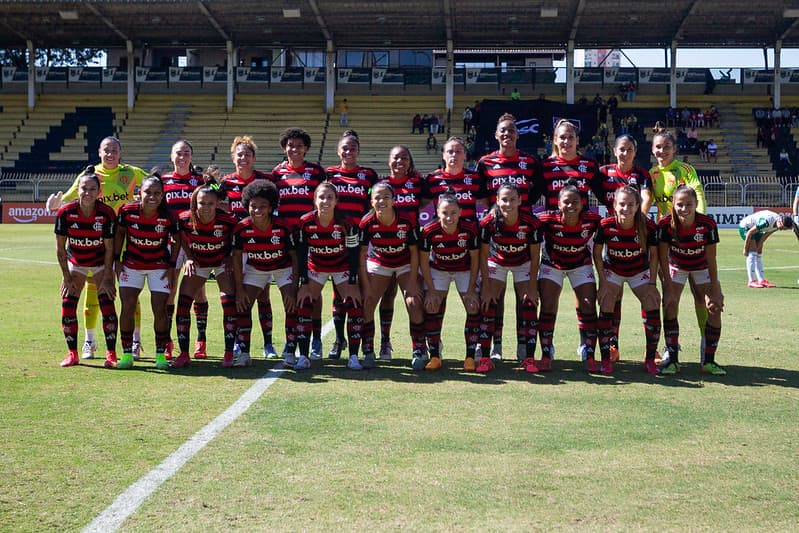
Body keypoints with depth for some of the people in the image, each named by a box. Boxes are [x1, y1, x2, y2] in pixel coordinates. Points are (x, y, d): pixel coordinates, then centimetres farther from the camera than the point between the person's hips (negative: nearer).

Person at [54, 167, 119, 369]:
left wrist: (107, 278, -14)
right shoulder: (65, 212, -21)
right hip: (75, 263, 2)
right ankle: (72, 354, 10)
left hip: (101, 263, -1)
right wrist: (66, 277, -12)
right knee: (68, 306, -4)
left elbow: (109, 248, -15)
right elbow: (60, 248, -12)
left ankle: (111, 354, 0)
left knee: (107, 305, -10)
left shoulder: (107, 213, -23)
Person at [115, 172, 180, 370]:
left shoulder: (168, 216, -18)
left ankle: (161, 354, 9)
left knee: (160, 310, -6)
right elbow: (120, 233, 2)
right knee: (127, 308, -6)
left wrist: (172, 266, -5)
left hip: (159, 266, -1)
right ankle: (127, 354, 6)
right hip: (131, 265, 1)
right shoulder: (127, 211, -16)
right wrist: (117, 259, 0)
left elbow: (177, 240, -2)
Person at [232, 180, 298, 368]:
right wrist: (239, 288, -11)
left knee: (291, 307, -13)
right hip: (255, 269, 2)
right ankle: (244, 354, 2)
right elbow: (237, 258, -10)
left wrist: (294, 288, -21)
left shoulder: (282, 229, -27)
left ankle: (290, 354, -4)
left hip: (282, 268, -2)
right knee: (243, 305, -7)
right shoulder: (241, 229, -23)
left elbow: (294, 256, -17)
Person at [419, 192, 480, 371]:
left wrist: (471, 289, -13)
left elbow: (475, 259, -13)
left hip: (465, 271, 0)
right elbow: (424, 261, -13)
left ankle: (470, 357, -1)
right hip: (438, 270, 0)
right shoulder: (429, 231, -27)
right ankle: (434, 357, 2)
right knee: (431, 308, -11)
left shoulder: (470, 229, -27)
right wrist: (431, 290, -13)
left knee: (474, 308, -11)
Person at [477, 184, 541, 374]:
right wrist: (486, 287, -15)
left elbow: (535, 257, -15)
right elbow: (484, 256, -16)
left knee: (529, 305, -8)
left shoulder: (531, 223, -28)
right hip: (496, 263, 0)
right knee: (487, 305, -10)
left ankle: (528, 357, 1)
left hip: (523, 264, 0)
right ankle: (484, 357, -5)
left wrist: (532, 286, -13)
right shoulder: (488, 223, -28)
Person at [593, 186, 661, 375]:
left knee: (653, 306, -13)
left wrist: (652, 284, -11)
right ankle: (606, 360, -4)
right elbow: (597, 254, -11)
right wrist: (603, 283, -13)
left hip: (640, 272, 1)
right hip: (612, 271, 0)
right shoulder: (605, 225, -26)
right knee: (606, 309, -15)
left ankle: (650, 359, 0)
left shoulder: (648, 226, -25)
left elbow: (653, 255, -9)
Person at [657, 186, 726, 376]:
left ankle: (708, 361, 1)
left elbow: (711, 260, -22)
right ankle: (672, 358, -6)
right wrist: (668, 287, -25)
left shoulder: (708, 224, -29)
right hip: (676, 266, 0)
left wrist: (715, 292, -21)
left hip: (702, 268, 0)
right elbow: (663, 258, -21)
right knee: (670, 305, -16)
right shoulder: (665, 224, -29)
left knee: (715, 308, -10)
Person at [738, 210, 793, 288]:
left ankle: (762, 280, 4)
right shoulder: (766, 222, -37)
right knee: (752, 254, -16)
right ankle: (751, 281, -17)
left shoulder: (777, 224, -11)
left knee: (759, 255, 4)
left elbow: (766, 235, 4)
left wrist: (759, 247, 2)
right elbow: (749, 233, -29)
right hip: (745, 227, -9)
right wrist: (745, 249, -21)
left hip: (755, 228, 9)